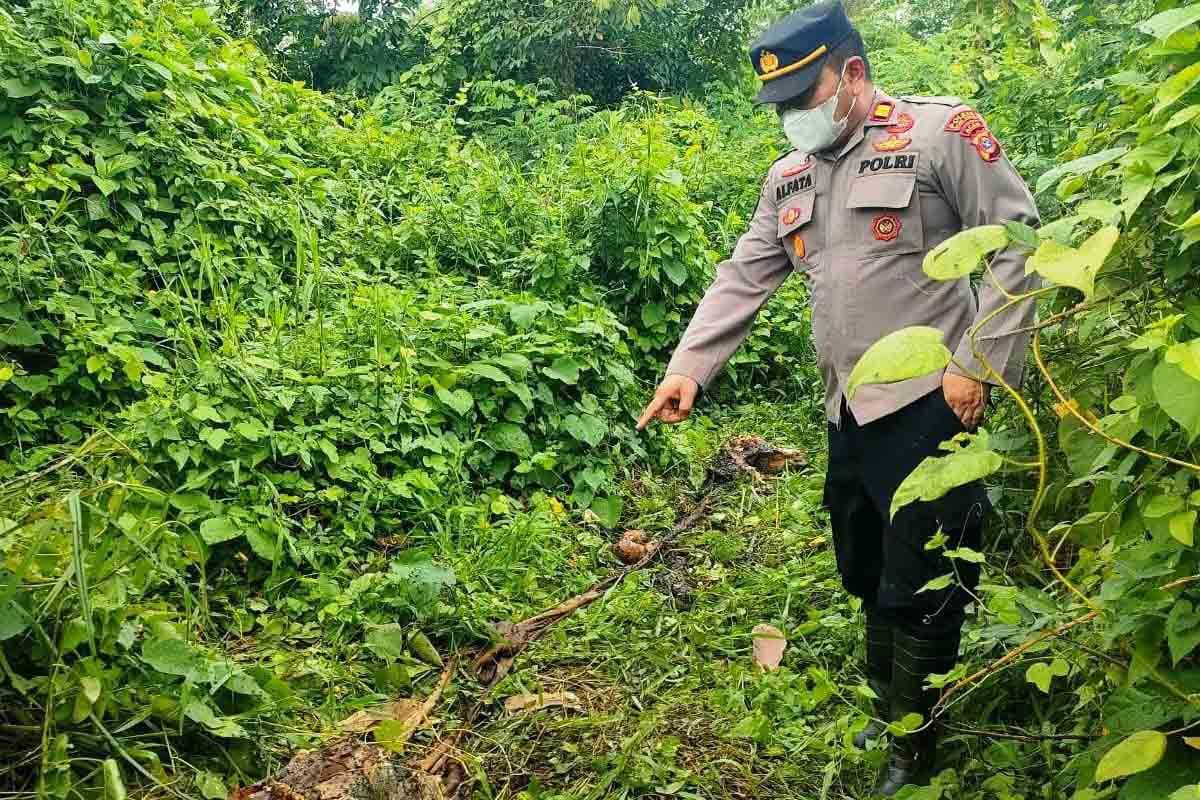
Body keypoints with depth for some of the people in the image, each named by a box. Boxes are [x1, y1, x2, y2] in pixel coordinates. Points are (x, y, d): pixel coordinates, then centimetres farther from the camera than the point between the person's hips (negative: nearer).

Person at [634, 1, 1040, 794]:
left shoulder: (939, 132, -7)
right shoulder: (790, 177, 13)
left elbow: (1018, 242, -9)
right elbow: (743, 278, 12)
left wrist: (979, 366, -14)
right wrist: (689, 368, 1)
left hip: (930, 404, -7)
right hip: (850, 411, 7)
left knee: (920, 592, 1)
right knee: (867, 579, 19)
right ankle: (882, 715, 39)